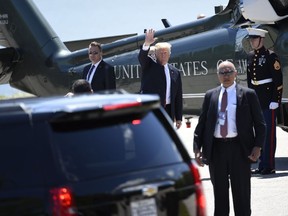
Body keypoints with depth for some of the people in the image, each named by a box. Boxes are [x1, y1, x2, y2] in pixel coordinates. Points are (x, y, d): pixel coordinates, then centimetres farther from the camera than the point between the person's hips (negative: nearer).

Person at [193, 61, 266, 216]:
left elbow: (260, 123, 3)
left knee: (241, 191, 3)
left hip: (239, 148, -2)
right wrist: (197, 148, 1)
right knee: (219, 192, 9)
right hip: (216, 149, 2)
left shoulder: (248, 95, 2)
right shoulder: (210, 95, 10)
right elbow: (201, 123, 9)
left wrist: (257, 146, -9)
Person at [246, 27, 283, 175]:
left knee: (269, 132, -4)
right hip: (256, 99, 7)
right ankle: (262, 165, 14)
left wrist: (275, 100, -16)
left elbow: (278, 80, -12)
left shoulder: (271, 56, -10)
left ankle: (269, 166, -2)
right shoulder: (250, 56, 11)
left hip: (268, 99, -7)